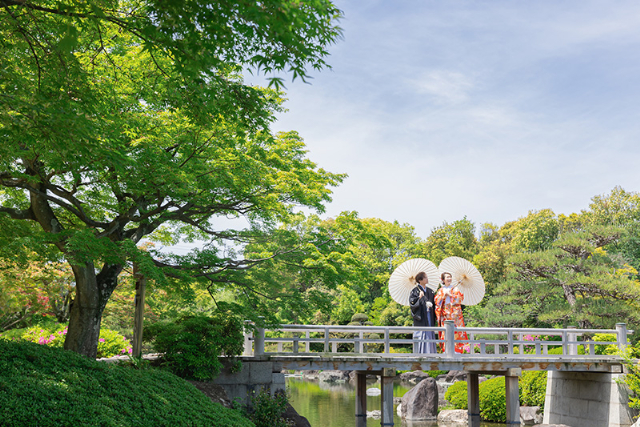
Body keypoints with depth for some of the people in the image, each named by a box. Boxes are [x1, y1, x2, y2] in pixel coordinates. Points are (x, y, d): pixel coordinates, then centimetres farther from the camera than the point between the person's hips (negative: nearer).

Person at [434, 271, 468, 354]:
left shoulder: (455, 288, 11)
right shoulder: (441, 290, 13)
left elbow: (460, 297, -1)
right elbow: (437, 300, 5)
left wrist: (451, 295, -9)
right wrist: (444, 296, -9)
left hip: (455, 312, -1)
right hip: (445, 312, 1)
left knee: (456, 330, -8)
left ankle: (457, 350, -6)